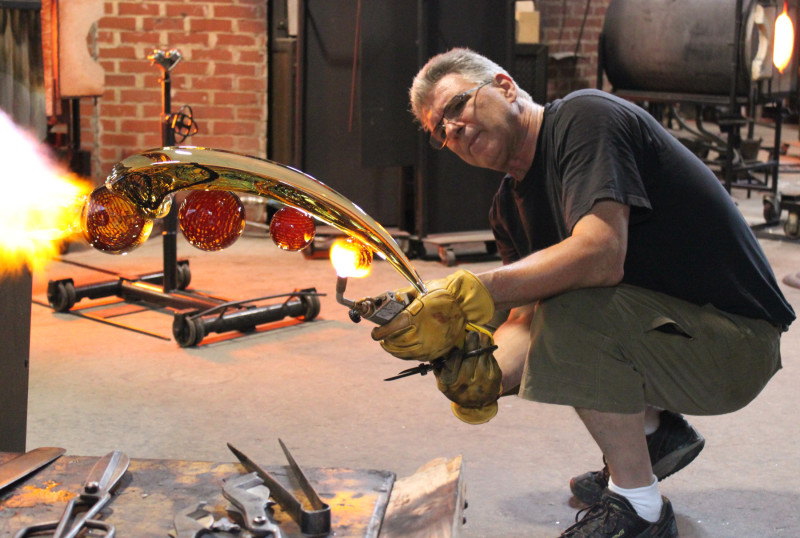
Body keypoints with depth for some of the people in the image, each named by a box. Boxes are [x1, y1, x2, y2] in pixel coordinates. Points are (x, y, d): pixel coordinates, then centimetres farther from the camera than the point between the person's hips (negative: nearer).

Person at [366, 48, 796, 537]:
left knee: (570, 317, -31)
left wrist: (469, 295, -38)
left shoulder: (584, 117, -17)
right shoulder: (510, 206, 9)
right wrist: (487, 376, -19)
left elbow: (600, 254, -32)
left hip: (738, 340, -9)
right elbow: (526, 320, 3)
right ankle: (655, 431, 21)